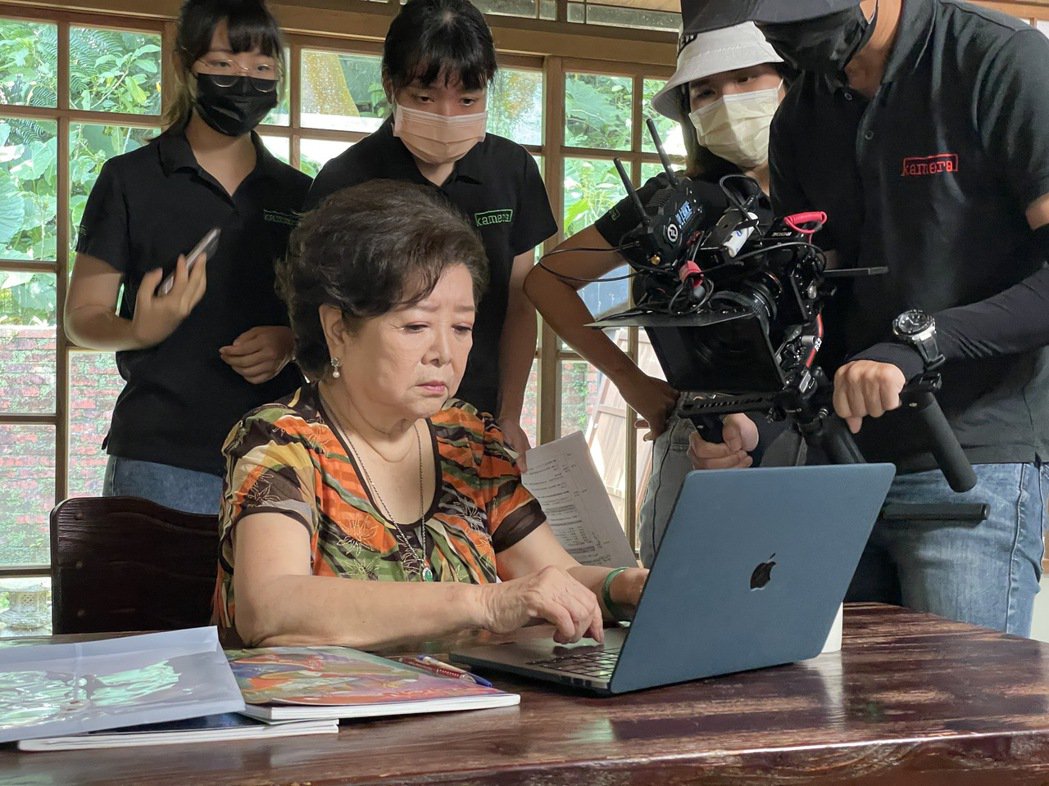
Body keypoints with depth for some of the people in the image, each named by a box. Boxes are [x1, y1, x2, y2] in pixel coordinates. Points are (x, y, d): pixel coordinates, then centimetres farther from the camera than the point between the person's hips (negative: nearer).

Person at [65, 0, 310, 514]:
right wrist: (139, 330, -19)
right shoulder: (130, 180, 2)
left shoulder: (298, 195, 12)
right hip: (161, 457, -3)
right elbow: (81, 317, 3)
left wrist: (290, 341, -4)